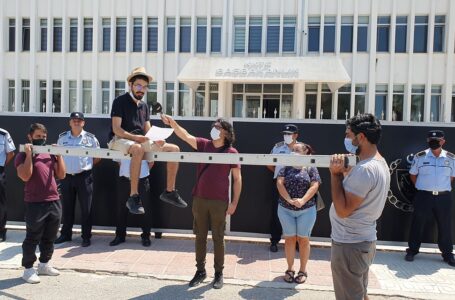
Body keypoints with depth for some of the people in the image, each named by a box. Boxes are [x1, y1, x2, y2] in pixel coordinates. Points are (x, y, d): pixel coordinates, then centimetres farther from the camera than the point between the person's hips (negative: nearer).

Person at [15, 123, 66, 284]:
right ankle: (28, 269, 16)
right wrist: (29, 154, -15)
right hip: (35, 204, -5)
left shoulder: (50, 154, 11)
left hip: (54, 202, 5)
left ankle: (44, 264, 31)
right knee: (33, 238, 3)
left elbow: (61, 175, 7)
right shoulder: (23, 156, -2)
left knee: (50, 237, 15)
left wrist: (59, 155, 1)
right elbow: (25, 176, -18)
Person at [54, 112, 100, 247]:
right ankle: (65, 234, 27)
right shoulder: (62, 137, 6)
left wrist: (87, 165, 0)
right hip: (66, 176, 3)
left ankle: (86, 237, 12)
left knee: (86, 208, 2)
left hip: (84, 177, -3)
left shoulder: (90, 138, -1)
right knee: (67, 207, 13)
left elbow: (98, 157, 6)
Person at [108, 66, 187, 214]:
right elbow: (116, 129, -12)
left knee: (174, 149, -6)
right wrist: (134, 137, -28)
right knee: (138, 149, -42)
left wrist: (156, 139, -9)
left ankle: (169, 191, -3)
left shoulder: (144, 106, 18)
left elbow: (148, 130, 13)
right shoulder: (120, 101, -3)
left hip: (140, 141, 7)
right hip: (119, 140, -7)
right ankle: (133, 197, -39)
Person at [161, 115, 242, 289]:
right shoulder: (203, 145, 4)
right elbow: (185, 136, -7)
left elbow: (237, 178, -3)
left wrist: (234, 202, -6)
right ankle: (200, 270, 27)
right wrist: (172, 123, -23)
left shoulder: (231, 152, -5)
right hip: (199, 199, 3)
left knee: (218, 238, 8)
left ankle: (219, 273, 22)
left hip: (219, 201, -3)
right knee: (200, 236, 12)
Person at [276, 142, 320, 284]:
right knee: (289, 239, 9)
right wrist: (289, 200, -21)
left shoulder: (311, 168, 0)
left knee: (303, 239, 7)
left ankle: (303, 270, 21)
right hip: (285, 210, 2)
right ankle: (290, 269, 22)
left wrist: (303, 200, -24)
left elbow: (314, 186, -11)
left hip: (306, 210, -1)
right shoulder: (286, 167, 4)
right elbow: (279, 183, -7)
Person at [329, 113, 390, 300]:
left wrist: (335, 173, -20)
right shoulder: (380, 163, 9)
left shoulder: (365, 169, -24)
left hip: (349, 245, -10)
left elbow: (342, 210, -24)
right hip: (364, 241, 10)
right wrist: (345, 172, 0)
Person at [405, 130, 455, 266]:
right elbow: (413, 175, 8)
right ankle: (412, 250, 19)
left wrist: (442, 188, 7)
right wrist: (422, 187, 4)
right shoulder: (420, 157, -3)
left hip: (443, 197, 2)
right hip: (423, 196, -1)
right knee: (417, 224, 6)